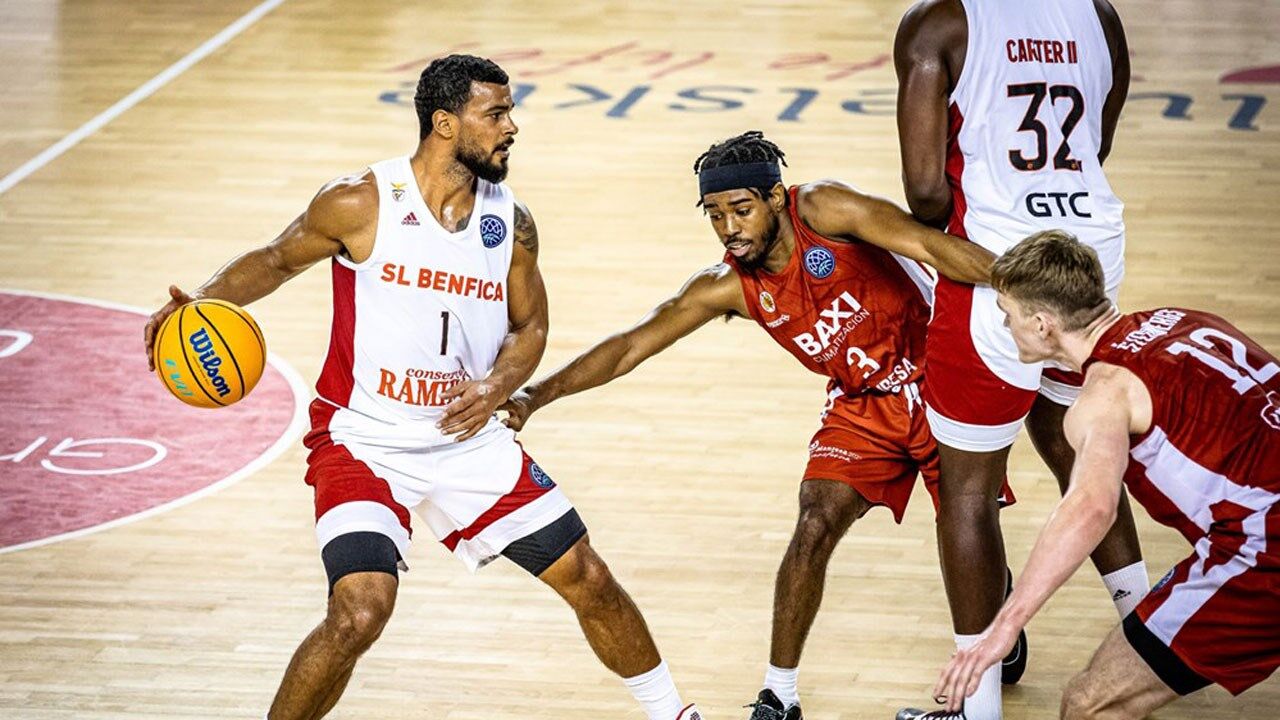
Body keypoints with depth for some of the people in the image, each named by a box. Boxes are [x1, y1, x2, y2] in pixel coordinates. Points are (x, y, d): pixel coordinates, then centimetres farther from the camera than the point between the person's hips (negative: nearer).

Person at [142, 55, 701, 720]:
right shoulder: (361, 203, -14)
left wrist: (497, 387, -11)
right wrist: (200, 302, -16)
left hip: (467, 440, 5)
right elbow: (276, 260, 2)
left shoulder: (511, 222, -2)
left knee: (588, 578, 8)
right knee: (360, 611, -25)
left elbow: (531, 327, 10)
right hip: (363, 442, -5)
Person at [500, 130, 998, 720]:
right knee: (814, 527, -15)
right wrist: (536, 395, -24)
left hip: (940, 388, -2)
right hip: (862, 408, 2)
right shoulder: (728, 287, -13)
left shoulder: (822, 211, -23)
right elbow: (630, 347, -14)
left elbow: (927, 245, -28)